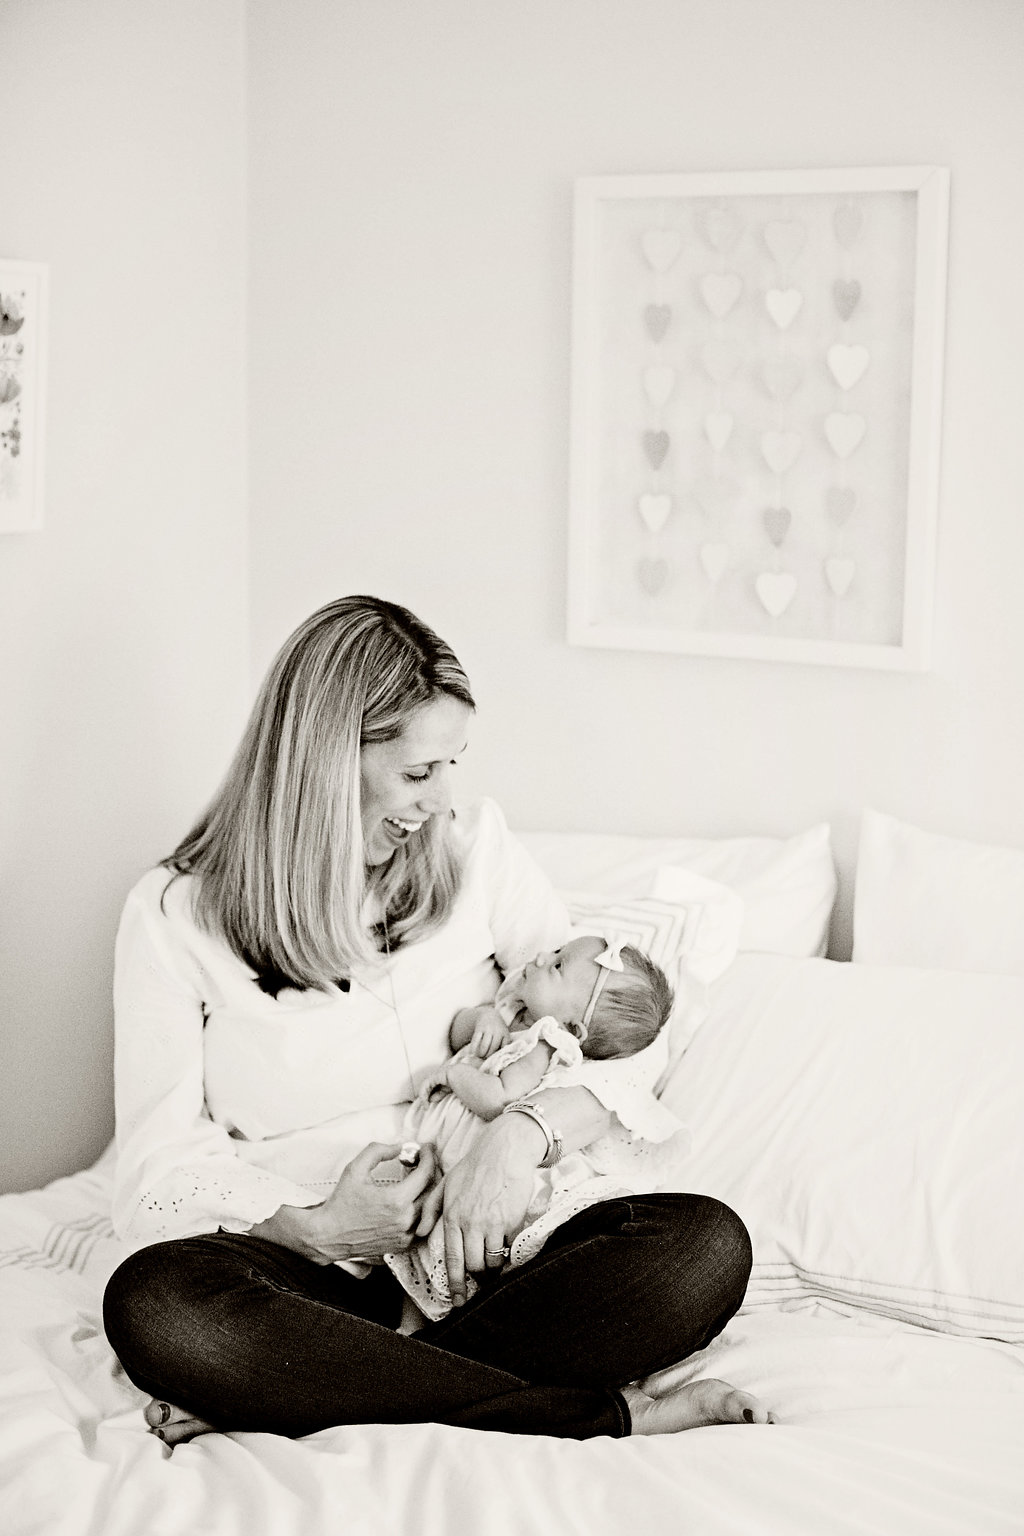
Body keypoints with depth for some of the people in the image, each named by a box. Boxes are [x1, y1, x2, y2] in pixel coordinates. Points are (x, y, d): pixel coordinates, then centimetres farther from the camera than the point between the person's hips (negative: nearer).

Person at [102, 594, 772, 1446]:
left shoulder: (475, 851, 7)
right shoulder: (176, 914, -1)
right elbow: (158, 1173, -2)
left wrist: (527, 1129, -17)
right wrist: (314, 1227, -19)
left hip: (475, 1249, 2)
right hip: (306, 1269, -2)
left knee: (709, 1246, -25)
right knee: (152, 1305, -36)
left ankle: (286, 1393, -28)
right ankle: (606, 1413, -32)